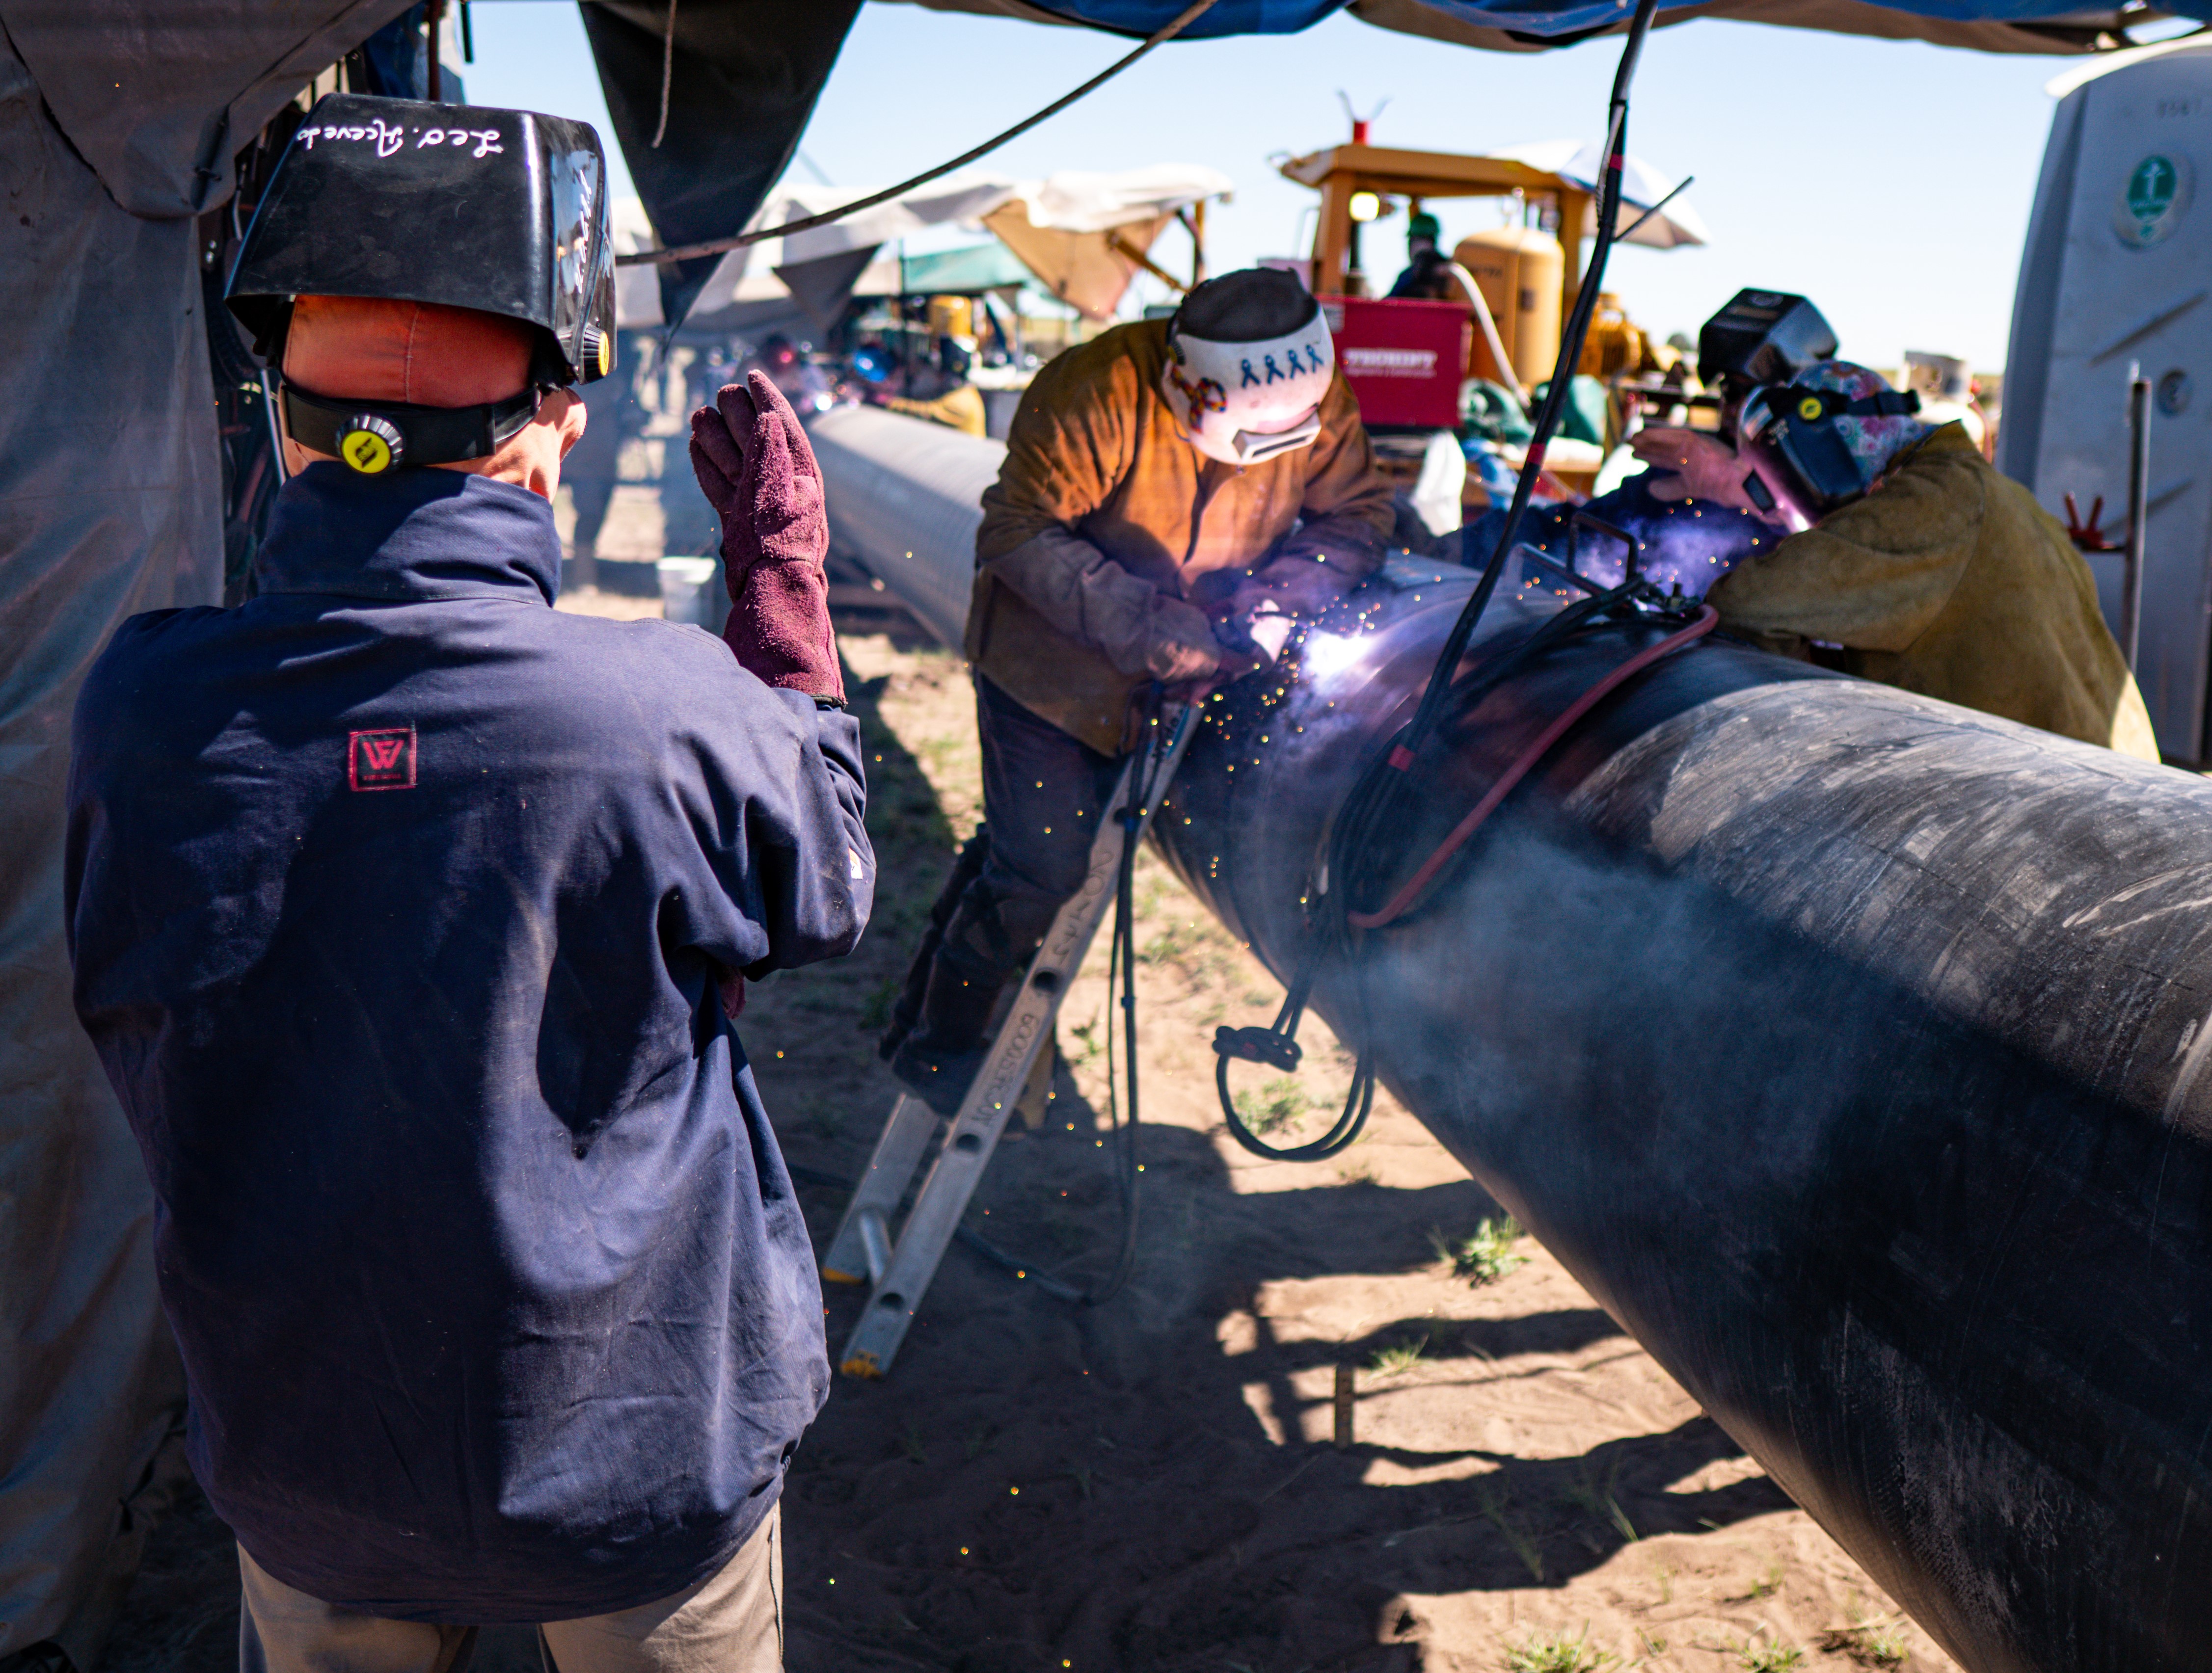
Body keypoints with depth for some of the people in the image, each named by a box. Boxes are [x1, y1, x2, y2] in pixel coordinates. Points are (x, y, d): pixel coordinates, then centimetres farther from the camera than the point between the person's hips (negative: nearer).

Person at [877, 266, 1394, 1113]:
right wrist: (1144, 623, -33)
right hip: (1050, 654, -5)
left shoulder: (1315, 400, -14)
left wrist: (1276, 591, -23)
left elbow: (1358, 512, -3)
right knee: (1040, 868, -8)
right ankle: (936, 1044, 17)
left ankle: (926, 1010, 36)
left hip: (1169, 668, 6)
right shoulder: (1100, 395, -30)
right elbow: (1018, 534, -26)